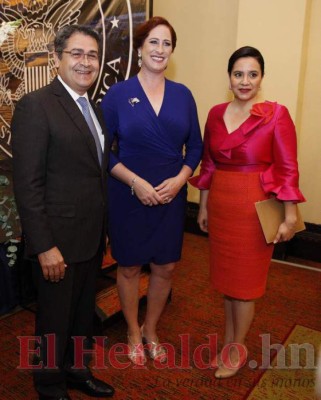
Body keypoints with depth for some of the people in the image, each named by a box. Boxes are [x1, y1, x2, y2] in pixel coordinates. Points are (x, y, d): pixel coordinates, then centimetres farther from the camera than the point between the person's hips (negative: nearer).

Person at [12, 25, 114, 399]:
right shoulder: (35, 105, -15)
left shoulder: (94, 108, 10)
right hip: (58, 241, -7)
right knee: (55, 319, 13)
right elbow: (27, 184, -18)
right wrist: (45, 246, -20)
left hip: (92, 237, 7)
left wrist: (102, 230, 9)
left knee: (83, 313, 23)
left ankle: (77, 370, 46)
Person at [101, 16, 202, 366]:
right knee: (129, 267, 11)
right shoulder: (118, 94, -5)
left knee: (165, 268, 11)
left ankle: (151, 331, 37)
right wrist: (135, 182, -17)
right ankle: (134, 334, 35)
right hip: (128, 196, -2)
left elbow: (195, 146, 6)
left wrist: (179, 179, -11)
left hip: (171, 197, 3)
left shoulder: (182, 95, 3)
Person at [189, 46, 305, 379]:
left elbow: (287, 169, -10)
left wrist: (290, 218, -11)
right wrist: (203, 206, 11)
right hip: (220, 204, 5)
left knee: (245, 279, 8)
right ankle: (229, 341, 36)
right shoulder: (216, 114, 4)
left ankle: (237, 349, 30)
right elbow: (208, 164, 9)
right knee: (225, 275, 16)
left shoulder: (276, 114, -10)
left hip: (255, 208, -4)